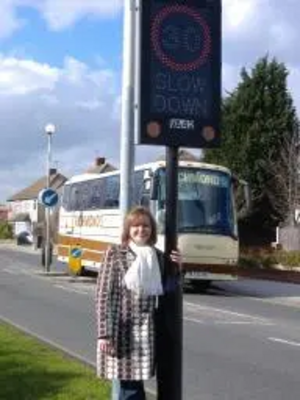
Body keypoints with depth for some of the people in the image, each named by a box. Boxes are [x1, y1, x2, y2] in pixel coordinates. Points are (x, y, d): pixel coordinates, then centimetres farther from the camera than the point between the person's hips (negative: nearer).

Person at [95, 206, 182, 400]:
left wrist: (178, 269, -2)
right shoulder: (115, 254, -3)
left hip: (147, 332, 4)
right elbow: (104, 294, -7)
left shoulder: (158, 256, 9)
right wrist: (104, 333, -13)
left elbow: (164, 293, 14)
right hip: (122, 330, -4)